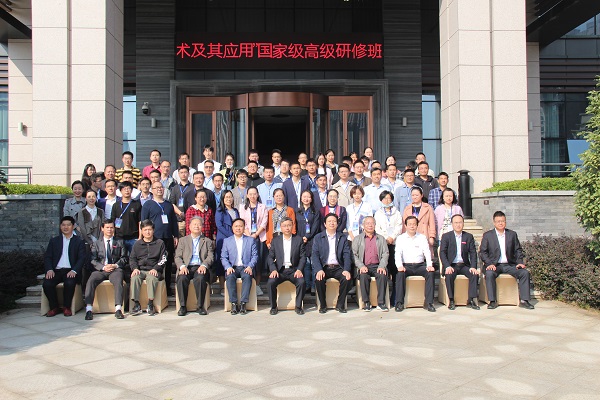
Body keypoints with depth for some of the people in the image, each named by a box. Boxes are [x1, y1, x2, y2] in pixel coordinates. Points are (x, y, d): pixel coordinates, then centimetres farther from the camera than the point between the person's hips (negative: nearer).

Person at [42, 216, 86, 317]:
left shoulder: (79, 241, 12)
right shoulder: (54, 241, 19)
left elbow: (81, 258, 1)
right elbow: (47, 257, 11)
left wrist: (74, 270, -16)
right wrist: (49, 270, -9)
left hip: (70, 271, -2)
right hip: (56, 270, 2)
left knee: (69, 283, -33)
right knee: (46, 284, -27)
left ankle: (67, 307, -11)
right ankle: (54, 307, -6)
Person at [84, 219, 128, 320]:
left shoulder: (120, 242, 20)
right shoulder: (97, 244, 21)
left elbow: (124, 258, 11)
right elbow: (93, 260, 8)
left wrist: (115, 265, -9)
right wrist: (103, 267, -11)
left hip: (115, 269, -1)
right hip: (100, 270, 1)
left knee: (118, 282, -34)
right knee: (90, 281, -30)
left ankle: (118, 309, -40)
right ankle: (89, 309, -33)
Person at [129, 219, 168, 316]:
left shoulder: (160, 243, 11)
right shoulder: (137, 244, 19)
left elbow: (163, 259, 4)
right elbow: (132, 258, 15)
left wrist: (155, 269, -12)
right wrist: (135, 268, -6)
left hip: (154, 270, -2)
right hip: (140, 270, 2)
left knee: (151, 278, -36)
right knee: (134, 277, -31)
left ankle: (150, 304, -30)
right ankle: (136, 304, -27)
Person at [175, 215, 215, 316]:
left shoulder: (207, 241, 20)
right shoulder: (183, 240, 22)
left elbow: (210, 257, 6)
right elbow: (177, 257, 11)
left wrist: (204, 265, -15)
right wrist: (182, 266, -11)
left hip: (200, 268, -1)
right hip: (187, 267, 1)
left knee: (200, 278, -34)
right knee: (182, 279, -32)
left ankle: (200, 306, -23)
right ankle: (183, 306, -21)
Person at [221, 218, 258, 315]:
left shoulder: (251, 240, 13)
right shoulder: (227, 241, 14)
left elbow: (255, 256, 5)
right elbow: (223, 257, 8)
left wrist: (250, 266, -13)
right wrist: (228, 267, -12)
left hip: (245, 267, -1)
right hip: (232, 267, 1)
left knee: (247, 276, -34)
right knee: (230, 277, -32)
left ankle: (243, 303, -29)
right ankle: (233, 303, -26)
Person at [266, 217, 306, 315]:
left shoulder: (299, 240, 7)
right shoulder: (275, 240, 9)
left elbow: (303, 257, 3)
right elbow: (270, 257, 5)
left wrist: (299, 270, -12)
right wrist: (273, 270, -11)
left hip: (293, 270, 0)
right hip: (280, 270, 1)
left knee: (301, 282, -28)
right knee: (270, 282, -26)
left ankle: (298, 306, -8)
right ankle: (273, 306, -6)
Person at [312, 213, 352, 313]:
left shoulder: (343, 238, 12)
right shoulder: (318, 238, 8)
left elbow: (346, 255, 3)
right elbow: (315, 255, -2)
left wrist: (346, 270, -15)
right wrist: (319, 270, -19)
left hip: (338, 267, 1)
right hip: (323, 267, -1)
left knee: (347, 279, -27)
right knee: (318, 279, -30)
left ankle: (340, 305, -7)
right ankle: (323, 305, -9)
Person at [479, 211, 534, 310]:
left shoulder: (512, 234, 12)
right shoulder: (487, 235, 4)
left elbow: (518, 250, 14)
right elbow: (482, 252, 0)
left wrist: (519, 262, -3)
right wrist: (489, 264, -15)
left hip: (509, 265, 3)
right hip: (494, 265, -3)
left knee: (525, 272, -20)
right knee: (489, 274, -33)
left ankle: (524, 300, -14)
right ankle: (492, 301, -26)